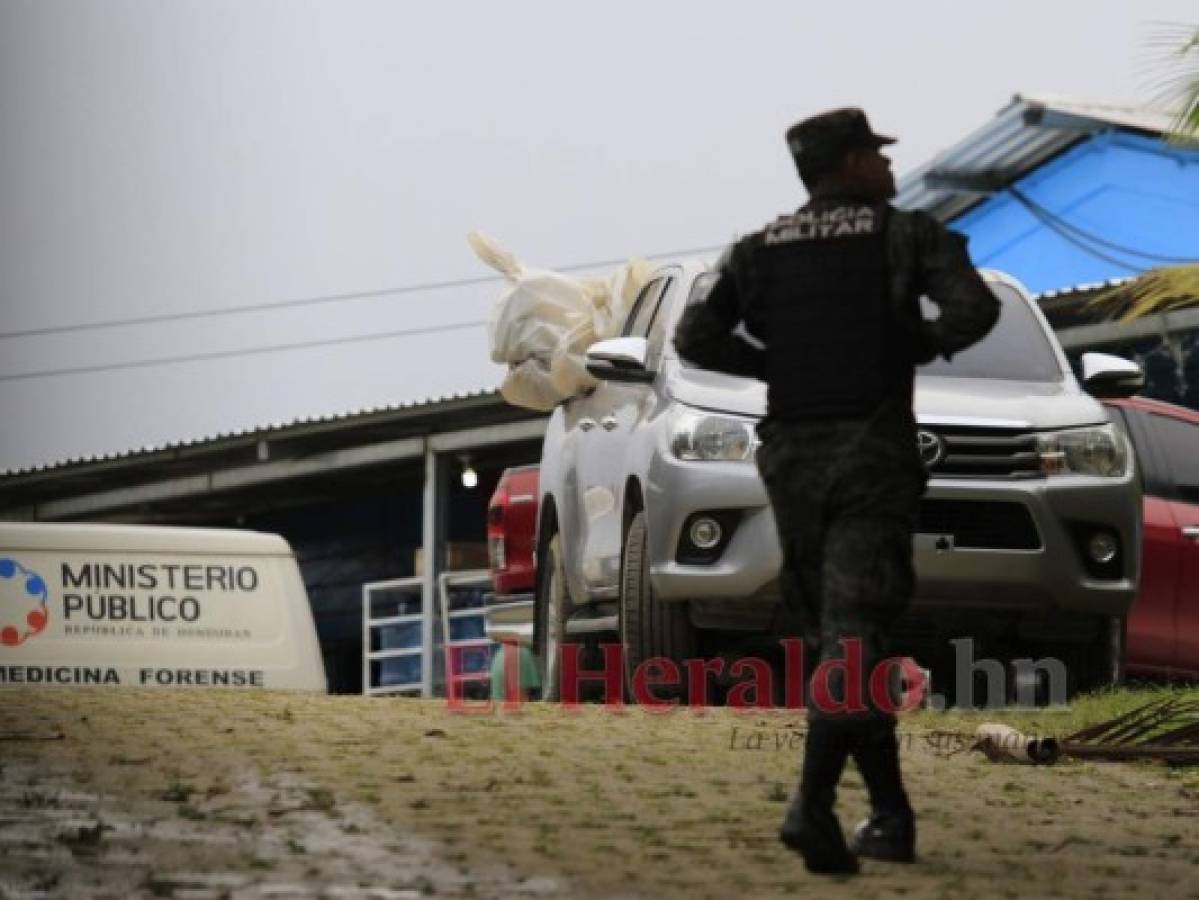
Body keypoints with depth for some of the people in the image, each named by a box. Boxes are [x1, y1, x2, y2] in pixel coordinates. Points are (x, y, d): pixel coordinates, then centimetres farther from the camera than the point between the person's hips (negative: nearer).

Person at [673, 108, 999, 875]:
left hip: (793, 458, 4)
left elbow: (696, 339, -4)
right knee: (852, 640, -12)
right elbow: (976, 310, -16)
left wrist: (778, 365, 10)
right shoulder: (911, 236, 1)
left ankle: (893, 817, 15)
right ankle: (813, 805, -31)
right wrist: (921, 346, 4)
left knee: (836, 640, 14)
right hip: (874, 457, -4)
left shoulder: (758, 251, 10)